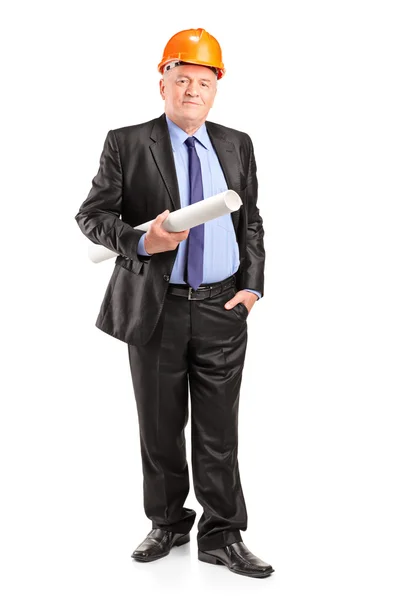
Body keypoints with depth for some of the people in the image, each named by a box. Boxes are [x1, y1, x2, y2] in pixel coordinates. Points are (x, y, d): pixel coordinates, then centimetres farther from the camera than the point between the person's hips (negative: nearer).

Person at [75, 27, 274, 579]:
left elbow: (250, 223, 12)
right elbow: (92, 214, -3)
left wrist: (251, 284, 0)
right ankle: (168, 523, 31)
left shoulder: (237, 145, 9)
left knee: (219, 431, 7)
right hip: (156, 308, -1)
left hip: (222, 309, 2)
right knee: (160, 428, 12)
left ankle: (222, 536, 20)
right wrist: (140, 242, -21)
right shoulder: (126, 143, -1)